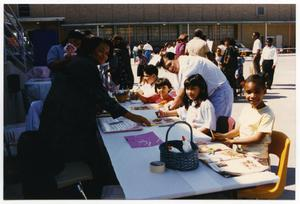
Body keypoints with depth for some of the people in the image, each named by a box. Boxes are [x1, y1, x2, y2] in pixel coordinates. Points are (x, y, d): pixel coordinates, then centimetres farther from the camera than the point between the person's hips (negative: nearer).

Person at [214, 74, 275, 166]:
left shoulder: (267, 114, -12)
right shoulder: (246, 108, 9)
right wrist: (224, 136, -1)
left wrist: (232, 141, -16)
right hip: (238, 152, 7)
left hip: (256, 158, -7)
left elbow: (258, 138, -16)